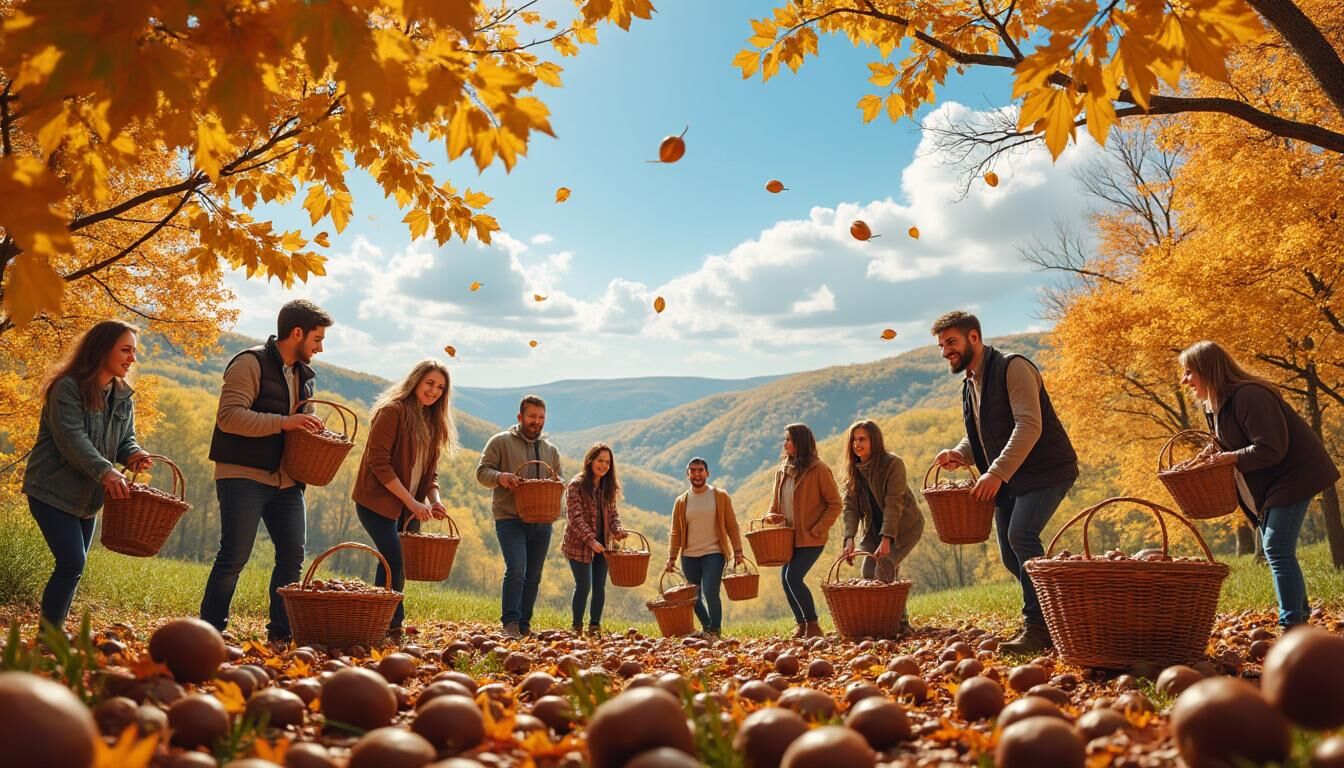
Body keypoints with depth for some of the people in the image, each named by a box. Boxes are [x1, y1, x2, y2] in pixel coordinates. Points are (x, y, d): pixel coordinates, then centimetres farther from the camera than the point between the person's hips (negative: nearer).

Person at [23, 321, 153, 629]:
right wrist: (105, 471, -39)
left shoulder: (123, 396, 7)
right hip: (52, 491, -7)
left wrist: (133, 455, -15)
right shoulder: (67, 388, -16)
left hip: (88, 496, 8)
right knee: (72, 563, -15)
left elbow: (125, 439, 10)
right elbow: (71, 438, -26)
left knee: (74, 565, 10)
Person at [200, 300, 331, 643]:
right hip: (244, 476, -8)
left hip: (286, 481, 8)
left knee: (293, 556, 6)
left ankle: (281, 631, 17)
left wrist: (314, 432, 6)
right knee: (234, 557, -5)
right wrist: (283, 422, -26)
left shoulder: (303, 375, 18)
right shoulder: (251, 364, -8)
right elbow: (229, 416, -19)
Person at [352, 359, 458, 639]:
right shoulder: (392, 410, -10)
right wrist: (411, 501, -20)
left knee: (401, 565, 4)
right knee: (395, 561, -16)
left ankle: (384, 626, 13)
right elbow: (378, 462, -17)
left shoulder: (432, 422, 14)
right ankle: (392, 627, -7)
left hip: (408, 508, 7)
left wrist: (434, 500, -4)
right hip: (379, 502, -7)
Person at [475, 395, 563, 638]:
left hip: (541, 521, 5)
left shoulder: (551, 450, 16)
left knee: (533, 577, 9)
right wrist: (499, 477, -22)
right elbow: (482, 472, -1)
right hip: (510, 518, -5)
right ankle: (510, 623, -12)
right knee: (516, 569, -20)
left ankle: (524, 625, 18)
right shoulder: (501, 442, 2)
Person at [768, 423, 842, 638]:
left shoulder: (818, 470, -10)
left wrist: (817, 530, -15)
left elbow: (835, 504, -10)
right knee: (785, 579, 5)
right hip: (790, 537, 7)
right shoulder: (782, 471, 10)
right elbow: (776, 502, 20)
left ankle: (813, 626, -1)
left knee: (793, 577, -16)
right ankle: (801, 625, 21)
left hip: (811, 539, -7)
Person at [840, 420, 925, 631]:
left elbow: (893, 504, -28)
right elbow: (850, 505, -10)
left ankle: (900, 621, -4)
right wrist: (849, 538, -23)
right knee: (867, 572, -4)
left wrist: (886, 539, -35)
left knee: (884, 570, -18)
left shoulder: (893, 463, -22)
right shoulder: (854, 469, -4)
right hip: (875, 528, 6)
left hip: (904, 526, -6)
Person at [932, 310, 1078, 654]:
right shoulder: (969, 385, 12)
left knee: (1021, 535, -24)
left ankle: (1038, 627, -14)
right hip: (1008, 479, 9)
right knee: (1010, 554, 7)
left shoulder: (1013, 368, -15)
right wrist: (958, 454, -2)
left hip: (1045, 470, -9)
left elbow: (1029, 426, -25)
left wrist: (997, 473, -33)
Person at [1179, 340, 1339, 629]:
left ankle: (1292, 627, -11)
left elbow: (1271, 449, -30)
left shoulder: (1249, 396, -25)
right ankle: (1300, 614, 27)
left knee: (1277, 549, -15)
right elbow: (1232, 446, 16)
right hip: (1266, 485, 10)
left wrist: (1231, 459, -25)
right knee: (1276, 550, 15)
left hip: (1293, 475, -10)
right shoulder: (1214, 404, 6)